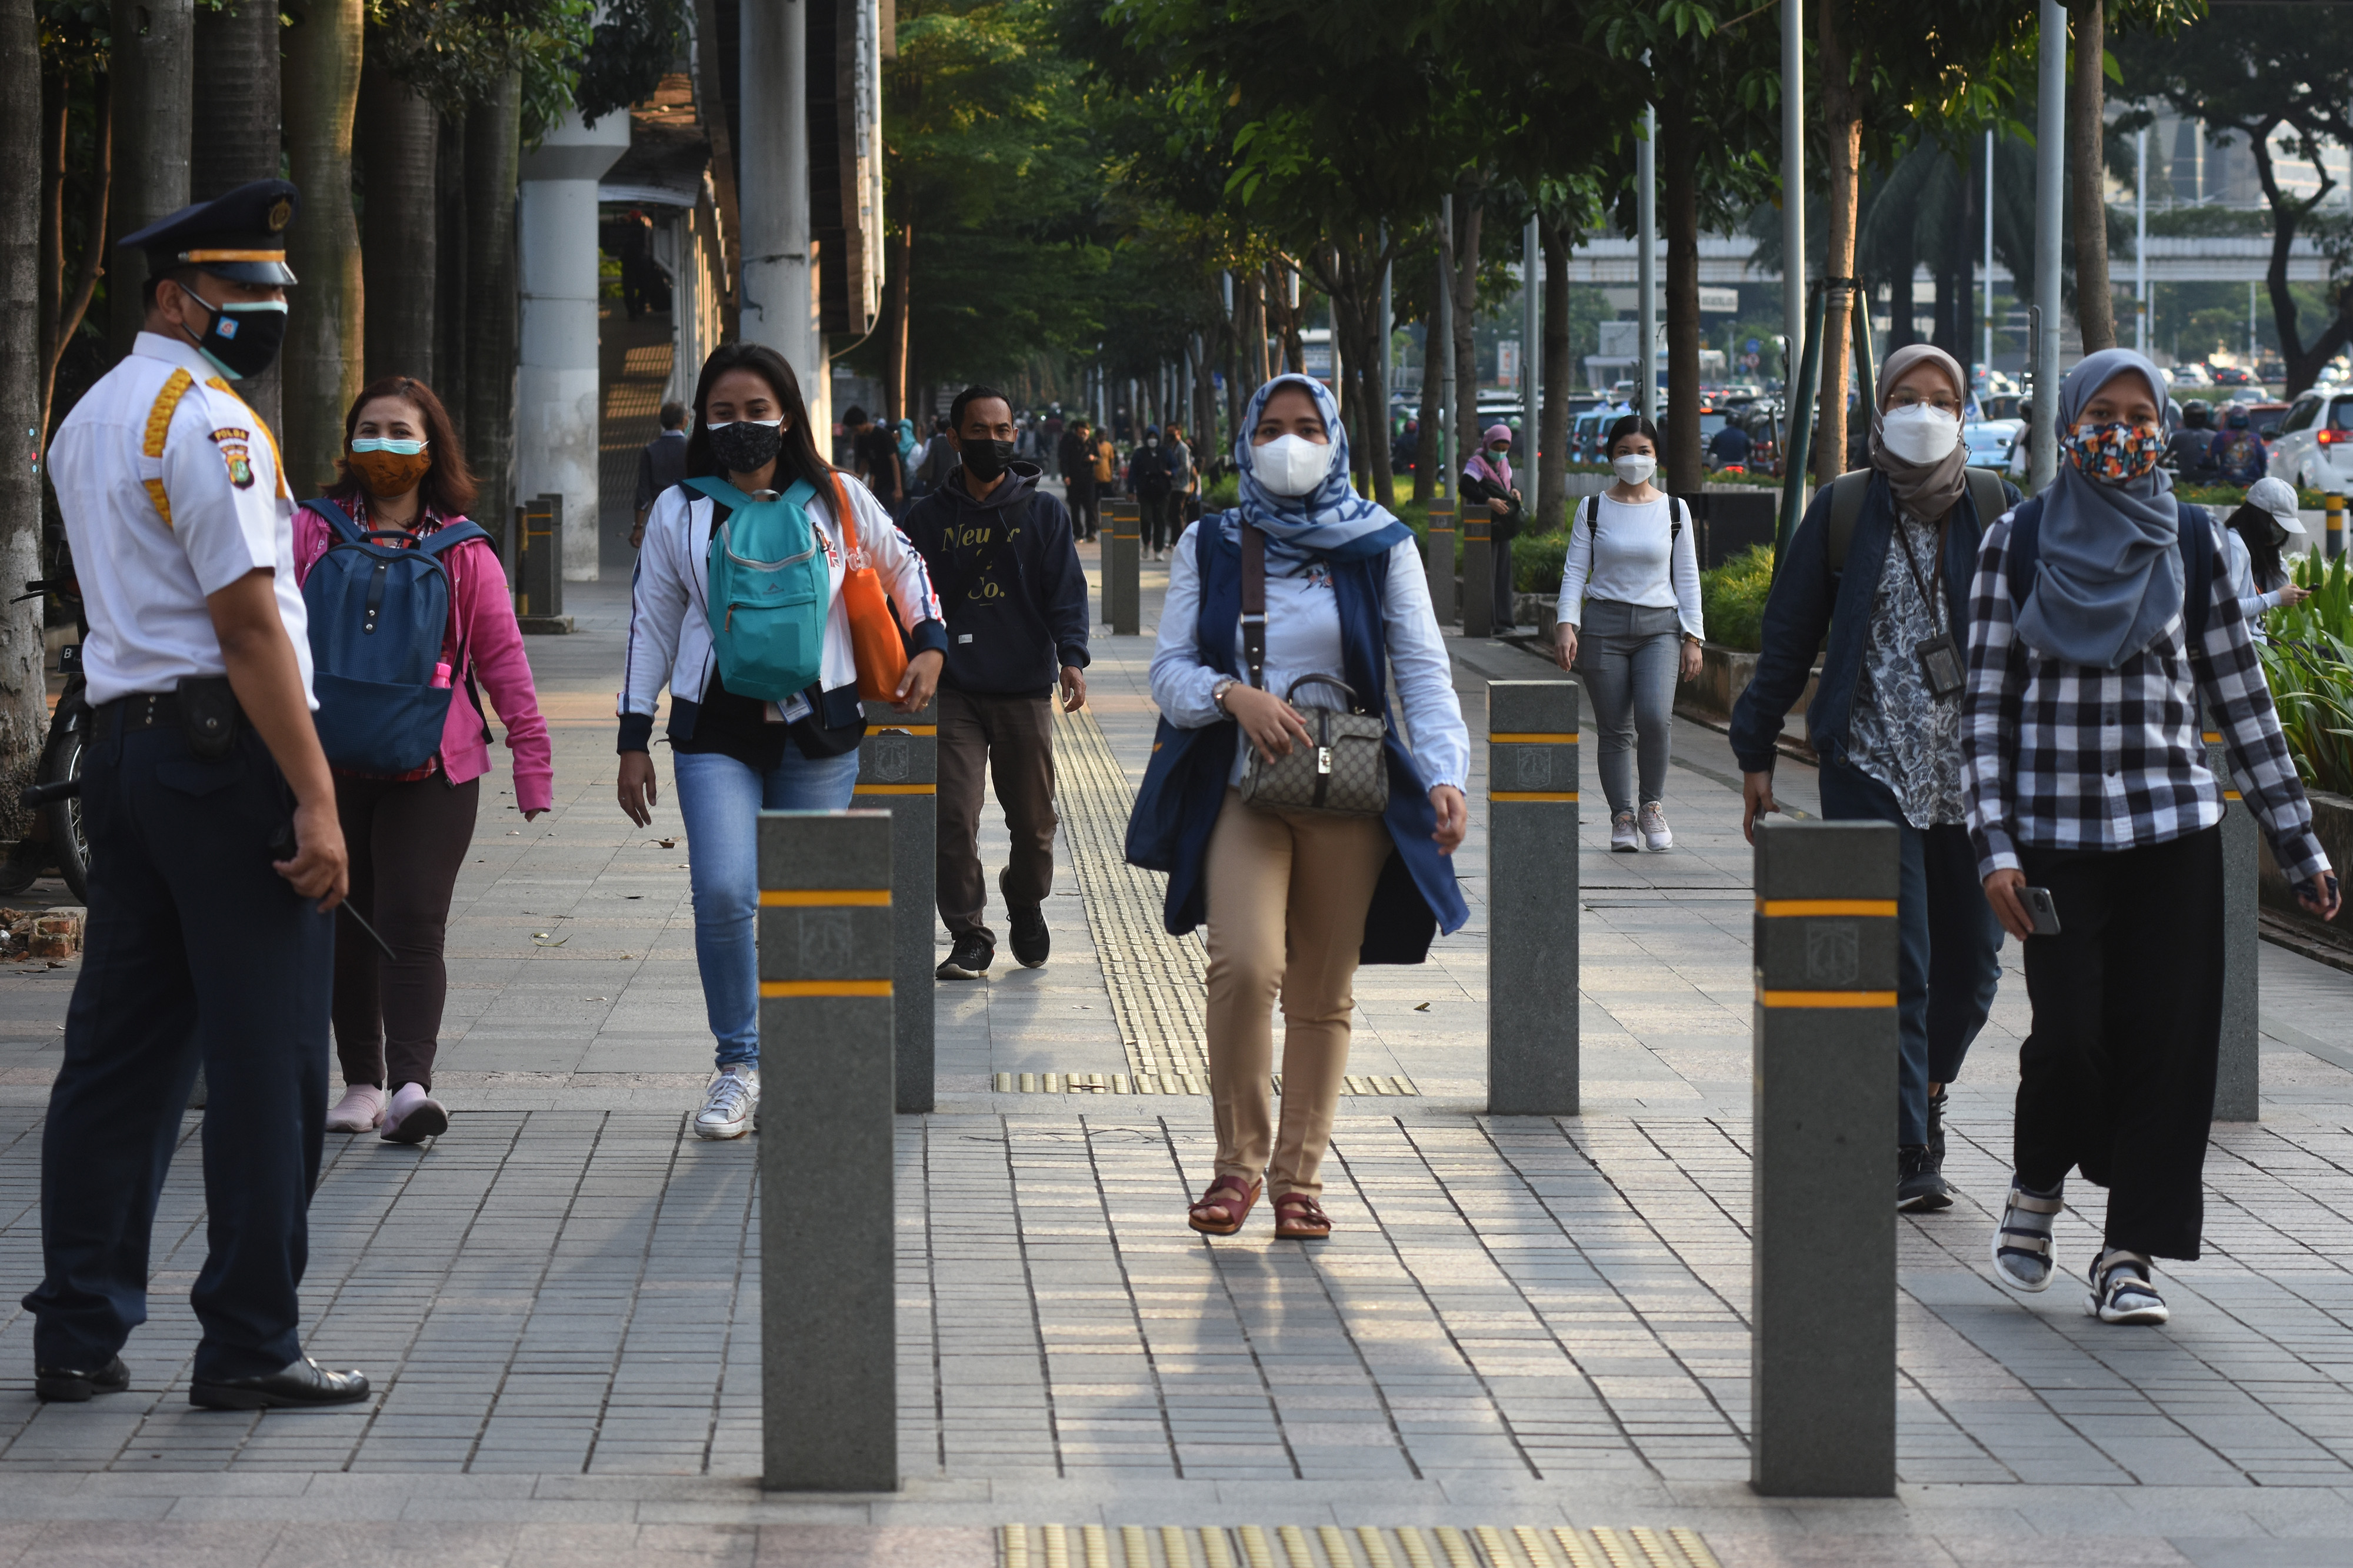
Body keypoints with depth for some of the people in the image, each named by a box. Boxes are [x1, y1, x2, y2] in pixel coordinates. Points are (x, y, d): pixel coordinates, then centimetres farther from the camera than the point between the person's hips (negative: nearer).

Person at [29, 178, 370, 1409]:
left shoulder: (86, 422, 18)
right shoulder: (207, 421, -12)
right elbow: (250, 625, -18)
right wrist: (316, 798, -19)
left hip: (123, 741, 9)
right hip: (227, 749, -9)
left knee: (121, 1047, 11)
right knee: (265, 1063, -3)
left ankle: (79, 1334, 13)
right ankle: (250, 1345, 0)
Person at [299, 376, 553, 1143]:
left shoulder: (463, 553, 6)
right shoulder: (312, 532, 7)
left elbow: (502, 657, 8)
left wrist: (532, 757, 3)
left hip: (431, 766, -2)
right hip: (328, 761, 2)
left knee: (413, 923, -12)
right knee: (346, 927, 7)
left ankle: (410, 1086, -20)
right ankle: (361, 1081, 17)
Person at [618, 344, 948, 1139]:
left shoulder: (837, 502, 5)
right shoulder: (679, 512, 5)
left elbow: (903, 566, 22)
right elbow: (651, 625, 10)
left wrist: (930, 646, 10)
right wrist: (634, 739, 7)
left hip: (818, 730, 1)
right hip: (716, 730, -1)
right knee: (724, 893, -18)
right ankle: (738, 1065, -4)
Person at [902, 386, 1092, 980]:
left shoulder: (1043, 512, 6)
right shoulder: (930, 517, 7)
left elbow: (1067, 591, -1)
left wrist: (1071, 657, -16)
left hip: (1026, 691, 0)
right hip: (953, 691, 0)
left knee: (1033, 820, 8)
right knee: (953, 818, -9)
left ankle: (1027, 907, 34)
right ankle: (968, 936, 0)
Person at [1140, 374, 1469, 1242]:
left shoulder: (1381, 547, 6)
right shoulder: (1209, 546, 8)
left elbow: (1424, 671, 1)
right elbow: (1170, 671, 5)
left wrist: (1444, 773, -14)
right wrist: (1235, 695, -16)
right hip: (1242, 789, -1)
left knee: (1323, 992, 3)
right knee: (1246, 966, -18)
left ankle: (1299, 1174, 14)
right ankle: (1238, 1160, -2)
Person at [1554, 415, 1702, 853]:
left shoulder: (1674, 511, 8)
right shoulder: (1592, 510, 5)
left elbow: (1687, 579, 9)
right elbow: (1575, 572, 4)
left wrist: (1693, 637, 4)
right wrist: (1566, 625, -9)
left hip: (1659, 625, 0)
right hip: (1605, 625, 0)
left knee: (1655, 716, -19)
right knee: (1615, 730, -1)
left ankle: (1653, 806, 0)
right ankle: (1622, 818, 10)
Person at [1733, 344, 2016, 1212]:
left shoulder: (1995, 508, 5)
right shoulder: (1842, 510, 3)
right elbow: (1788, 637, 8)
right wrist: (1755, 753, 8)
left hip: (1974, 772, 2)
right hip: (1870, 766, -2)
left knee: (1971, 961, 7)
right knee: (1894, 960, -8)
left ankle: (1918, 1098, 32)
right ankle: (1907, 1150, -5)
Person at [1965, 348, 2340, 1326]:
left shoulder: (2191, 542, 6)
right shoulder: (2019, 542, 2)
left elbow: (2240, 697, 9)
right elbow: (1986, 706, 2)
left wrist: (2297, 844, 9)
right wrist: (1997, 844, -7)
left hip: (2173, 829, 2)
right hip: (2056, 831, -2)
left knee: (2165, 1039, -3)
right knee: (2068, 1034, -10)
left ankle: (2129, 1254, 8)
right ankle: (2037, 1188, 20)